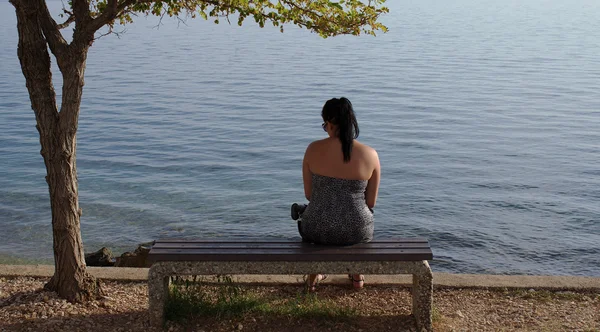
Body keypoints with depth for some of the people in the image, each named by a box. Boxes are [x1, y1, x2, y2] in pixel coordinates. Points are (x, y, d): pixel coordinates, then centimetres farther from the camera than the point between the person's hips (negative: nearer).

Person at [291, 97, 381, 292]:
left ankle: (313, 276, 44)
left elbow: (309, 194, 0)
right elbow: (371, 202, -1)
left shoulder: (313, 149, -11)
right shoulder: (370, 155, -11)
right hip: (356, 232, 0)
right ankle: (357, 274, 47)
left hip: (318, 230, 0)